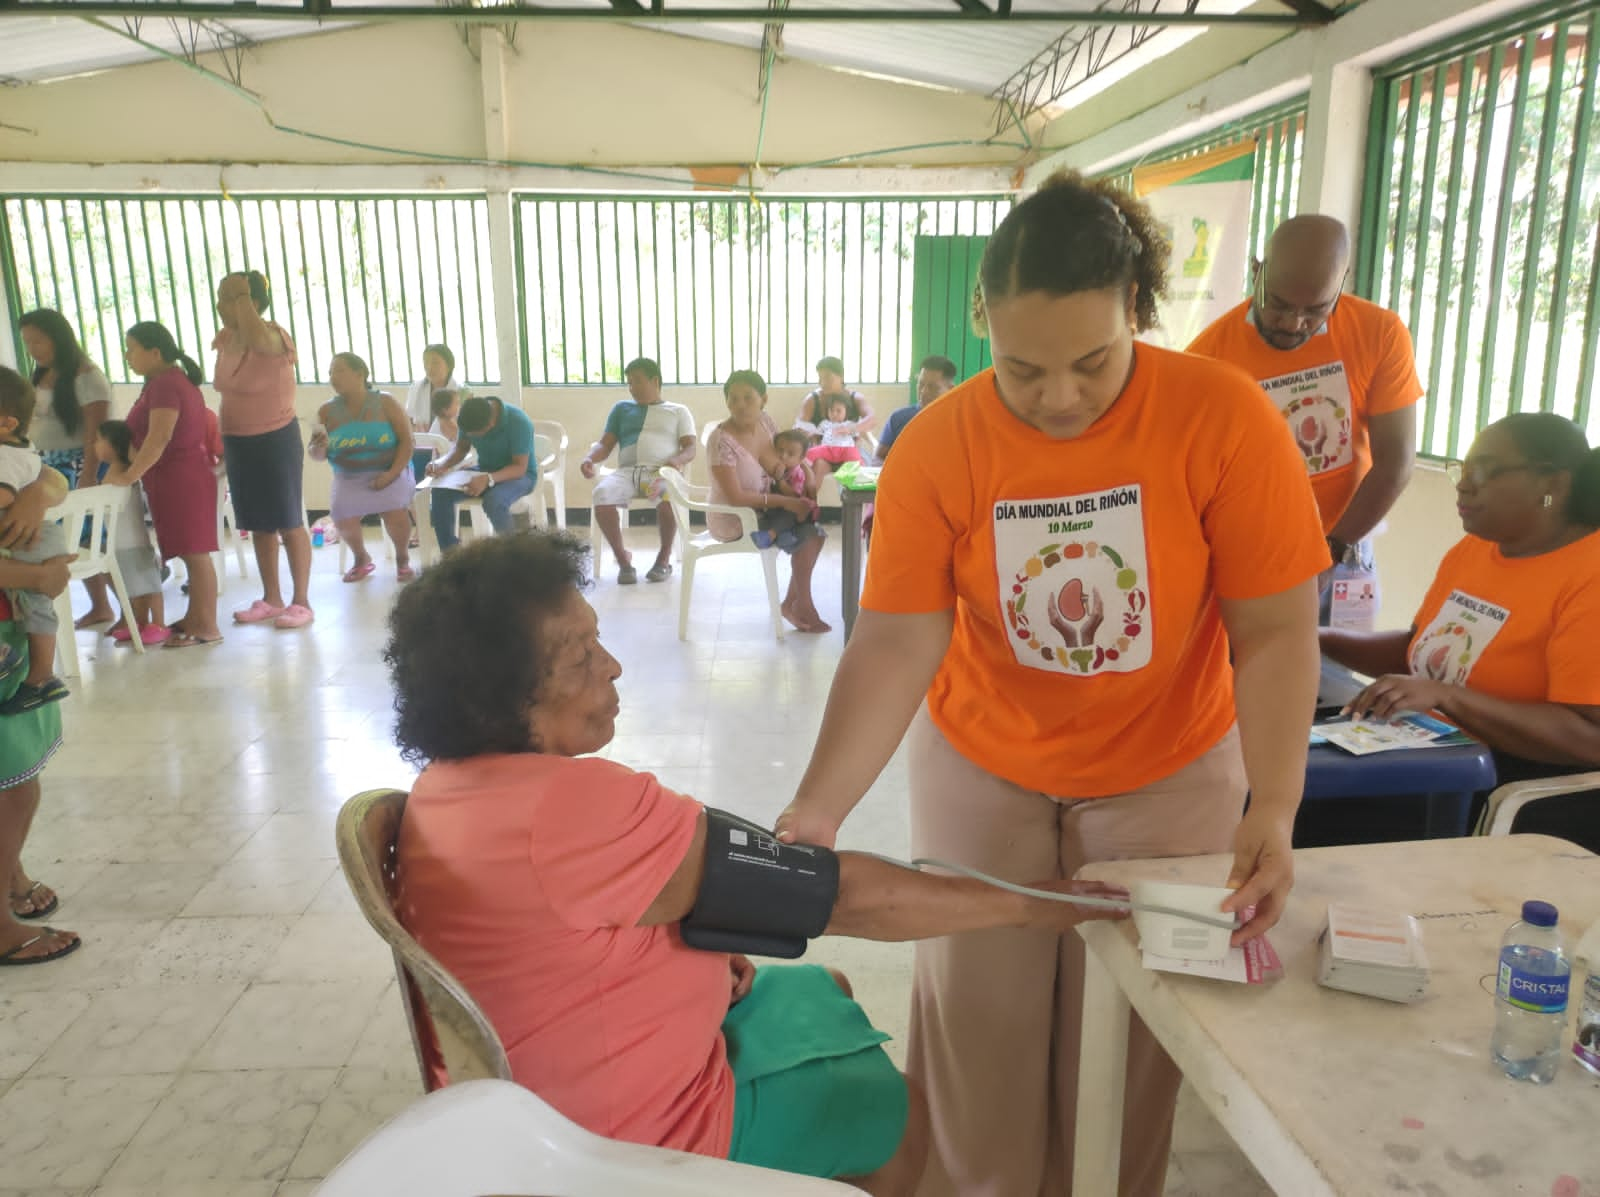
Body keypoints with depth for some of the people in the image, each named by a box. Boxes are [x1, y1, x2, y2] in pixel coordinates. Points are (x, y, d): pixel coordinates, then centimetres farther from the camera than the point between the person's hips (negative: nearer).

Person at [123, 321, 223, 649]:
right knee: (192, 552, 14)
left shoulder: (164, 384, -15)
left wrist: (129, 475, -21)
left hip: (180, 479, -10)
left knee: (195, 552, -7)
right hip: (181, 477, 10)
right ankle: (194, 619, 22)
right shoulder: (174, 379, 17)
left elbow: (159, 439, -24)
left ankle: (207, 627, -3)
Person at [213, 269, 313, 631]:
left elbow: (255, 337, -42)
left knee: (289, 523, 0)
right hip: (238, 444, 8)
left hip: (276, 441, -8)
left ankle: (301, 602, 8)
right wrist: (224, 442, 17)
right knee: (258, 525, 14)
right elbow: (228, 395, 16)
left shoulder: (272, 336, -15)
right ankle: (271, 599, 25)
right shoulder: (225, 340, 7)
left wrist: (242, 295, -30)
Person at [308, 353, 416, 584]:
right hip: (349, 478, 2)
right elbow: (318, 456, 5)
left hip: (389, 472, -2)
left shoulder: (385, 404, -3)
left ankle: (402, 557, 3)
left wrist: (392, 473, -19)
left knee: (395, 512, -29)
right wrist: (319, 447, -19)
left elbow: (407, 441, -7)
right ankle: (362, 559, 12)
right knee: (343, 520, -22)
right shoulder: (327, 411, 3)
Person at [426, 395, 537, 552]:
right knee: (440, 493, -18)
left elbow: (520, 467, -28)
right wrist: (443, 465, -16)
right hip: (485, 471, 6)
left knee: (494, 501, -38)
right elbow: (461, 447, 4)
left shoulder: (518, 423, -28)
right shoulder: (472, 419, -12)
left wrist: (489, 479, -44)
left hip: (520, 474, -5)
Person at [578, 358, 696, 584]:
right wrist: (590, 458, -4)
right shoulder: (622, 408, 28)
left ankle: (664, 558, -16)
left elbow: (690, 448, 9)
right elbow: (605, 444, 20)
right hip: (627, 471, 2)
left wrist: (678, 459, -16)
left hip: (661, 472, -2)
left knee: (667, 497, -39)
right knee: (602, 494, -33)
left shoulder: (678, 411, 21)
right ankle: (622, 558, -16)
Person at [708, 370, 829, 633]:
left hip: (761, 509, 8)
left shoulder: (765, 421, -5)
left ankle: (793, 603, 5)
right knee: (807, 537, -14)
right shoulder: (722, 441, -27)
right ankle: (802, 604, 5)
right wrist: (785, 502, -23)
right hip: (734, 520, -7)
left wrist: (805, 495, -10)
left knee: (815, 529, -5)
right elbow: (735, 497, -28)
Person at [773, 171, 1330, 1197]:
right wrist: (820, 806, -30)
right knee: (980, 1021, 12)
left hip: (1167, 774, 0)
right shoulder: (936, 448, -17)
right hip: (981, 770, 1)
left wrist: (1275, 809, -26)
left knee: (1125, 1033, 13)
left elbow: (1276, 631, -16)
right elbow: (896, 642, -20)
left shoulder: (1226, 418, -19)